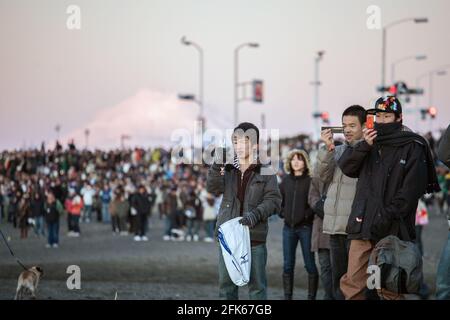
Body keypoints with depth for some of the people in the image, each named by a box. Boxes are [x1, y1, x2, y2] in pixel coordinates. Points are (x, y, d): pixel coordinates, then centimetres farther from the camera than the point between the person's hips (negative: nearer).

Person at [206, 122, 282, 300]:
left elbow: (274, 200, -4)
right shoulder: (228, 169, 11)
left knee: (256, 283, -1)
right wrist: (217, 166, -21)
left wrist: (256, 214, -21)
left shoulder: (265, 171, 1)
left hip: (254, 235, -3)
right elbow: (214, 188, -5)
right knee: (226, 282, 7)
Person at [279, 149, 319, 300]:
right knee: (287, 265, 7)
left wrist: (307, 214, -16)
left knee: (310, 265, 0)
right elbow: (279, 200, 19)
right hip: (288, 228, 5)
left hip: (306, 227, -5)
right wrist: (282, 213, 4)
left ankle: (311, 297, 7)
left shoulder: (311, 180, -5)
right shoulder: (286, 181, 10)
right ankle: (287, 296, 14)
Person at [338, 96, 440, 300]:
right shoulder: (370, 144, 18)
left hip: (392, 229, -5)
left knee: (389, 290, -4)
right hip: (363, 226, 5)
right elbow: (346, 167, 7)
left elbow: (411, 189, -8)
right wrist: (364, 146, -9)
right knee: (352, 284, 3)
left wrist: (387, 218, -14)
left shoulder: (412, 147, 0)